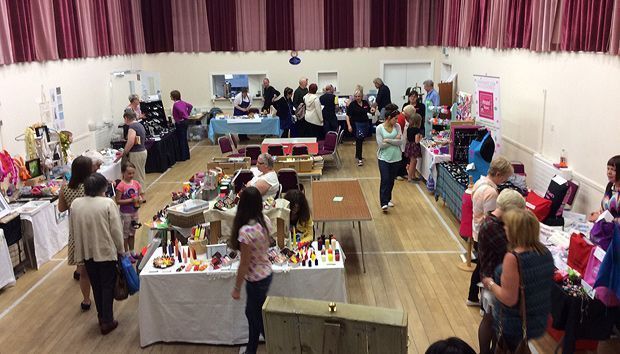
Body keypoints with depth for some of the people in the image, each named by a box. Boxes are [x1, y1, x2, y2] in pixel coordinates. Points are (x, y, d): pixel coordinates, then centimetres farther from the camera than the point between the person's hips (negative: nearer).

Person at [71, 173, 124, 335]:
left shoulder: (75, 204, -2)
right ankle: (107, 321, 13)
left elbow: (72, 230, 6)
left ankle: (101, 316, 32)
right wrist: (120, 250, 1)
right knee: (107, 285, 9)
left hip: (86, 252, 4)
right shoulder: (108, 203, -14)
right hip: (106, 251, -4)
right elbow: (116, 230, -12)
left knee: (96, 285, 19)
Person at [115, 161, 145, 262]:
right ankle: (127, 254, 22)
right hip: (125, 213, -6)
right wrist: (131, 200, -24)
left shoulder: (136, 183, -1)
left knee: (132, 232, 19)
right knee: (125, 233, 10)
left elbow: (142, 195, 6)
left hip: (134, 212, 6)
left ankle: (132, 252, 34)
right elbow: (118, 201, -19)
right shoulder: (121, 186, -18)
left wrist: (141, 200, -16)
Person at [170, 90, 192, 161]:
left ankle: (183, 157, 6)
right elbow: (190, 106, 17)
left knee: (181, 140, 0)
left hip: (180, 123, -9)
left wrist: (180, 118, -18)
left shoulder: (176, 104, -19)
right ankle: (187, 155, 24)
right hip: (186, 121, 9)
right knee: (184, 139, 17)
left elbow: (181, 111, -34)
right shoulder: (182, 102, 7)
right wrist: (187, 114, 15)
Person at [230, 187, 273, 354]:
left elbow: (244, 264, -22)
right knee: (251, 312, 26)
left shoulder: (246, 231, -31)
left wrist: (237, 288, -10)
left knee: (259, 317, 14)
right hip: (266, 272, 8)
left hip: (256, 279, -8)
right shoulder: (266, 220, -9)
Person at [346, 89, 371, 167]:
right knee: (359, 141, -9)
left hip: (365, 124, 5)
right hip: (356, 124, -5)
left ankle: (357, 155, 34)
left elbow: (369, 111, 18)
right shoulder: (352, 104, -10)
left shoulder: (365, 103, 3)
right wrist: (349, 125, -19)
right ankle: (360, 159, -7)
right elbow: (348, 115, -11)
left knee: (361, 140, 16)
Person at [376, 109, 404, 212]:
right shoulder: (380, 128, -8)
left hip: (396, 158, 3)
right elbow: (381, 145, -14)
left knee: (391, 180, 12)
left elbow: (401, 142, -9)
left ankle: (388, 199, 30)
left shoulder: (397, 126, 0)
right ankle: (384, 203, -9)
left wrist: (388, 140, -16)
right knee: (385, 180, -10)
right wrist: (394, 140, -10)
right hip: (384, 158, -3)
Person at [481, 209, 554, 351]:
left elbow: (509, 299, -26)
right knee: (519, 348, 29)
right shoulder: (545, 252, -5)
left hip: (514, 326, -6)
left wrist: (490, 284, -11)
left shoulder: (513, 257, -28)